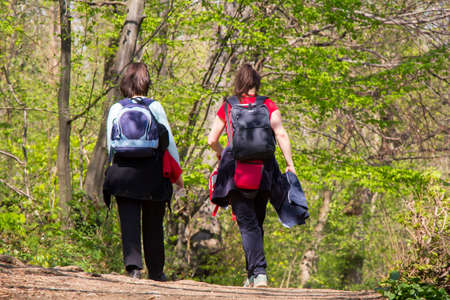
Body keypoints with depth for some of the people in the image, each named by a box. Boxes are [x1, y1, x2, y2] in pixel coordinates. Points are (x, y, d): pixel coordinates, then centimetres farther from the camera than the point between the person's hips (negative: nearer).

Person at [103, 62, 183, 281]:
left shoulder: (116, 109, 3)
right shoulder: (155, 107, 0)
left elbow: (110, 145, 5)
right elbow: (169, 141, 1)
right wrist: (177, 173, 9)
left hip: (124, 172, 0)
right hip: (153, 173, 0)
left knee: (129, 221, -2)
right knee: (153, 224, 10)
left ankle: (132, 263, -20)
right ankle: (156, 271, 18)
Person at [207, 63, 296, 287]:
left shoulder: (227, 107, 5)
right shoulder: (268, 105, 5)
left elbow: (212, 140, 6)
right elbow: (281, 134, -6)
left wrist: (221, 153, 26)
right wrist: (290, 163, -5)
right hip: (263, 167, 2)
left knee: (248, 224, -5)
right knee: (256, 222, 15)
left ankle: (259, 272, -19)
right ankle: (253, 273, 17)